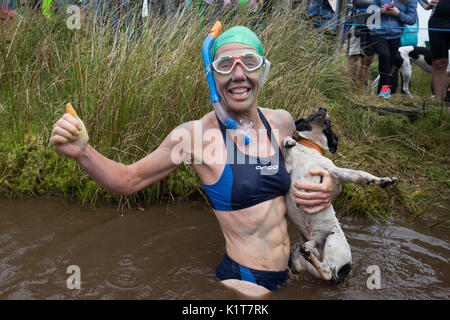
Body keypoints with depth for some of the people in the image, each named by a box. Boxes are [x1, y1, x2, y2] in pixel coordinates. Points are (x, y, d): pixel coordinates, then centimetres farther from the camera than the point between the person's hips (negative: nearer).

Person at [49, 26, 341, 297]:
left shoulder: (282, 122, -2)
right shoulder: (197, 135, -17)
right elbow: (128, 180, -9)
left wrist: (330, 189, -6)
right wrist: (82, 152, -27)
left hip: (287, 273, 6)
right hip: (244, 282, -5)